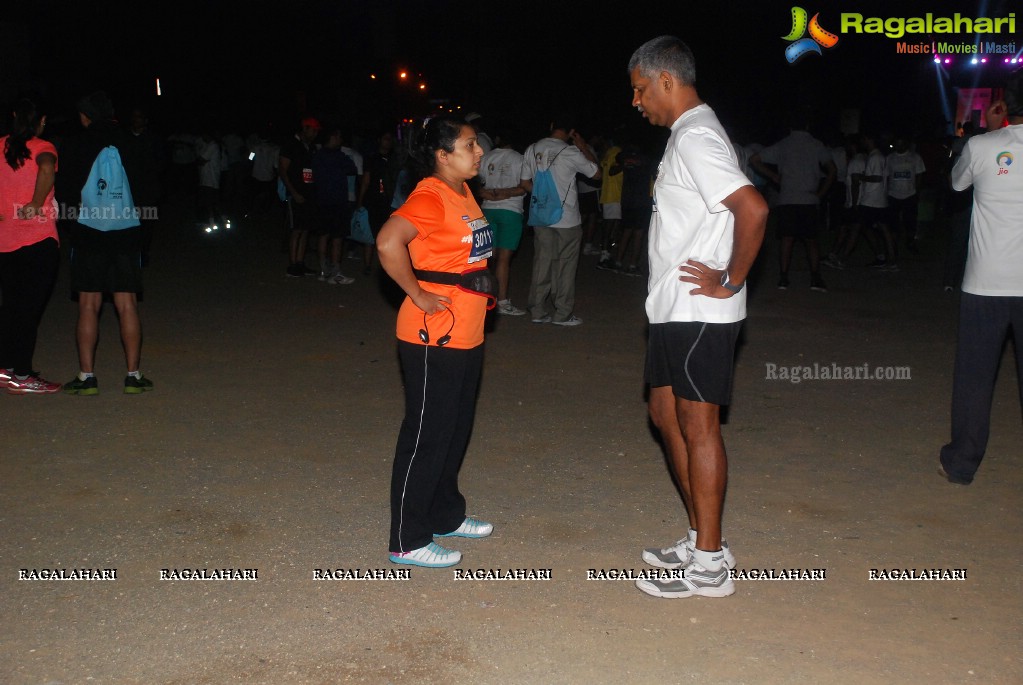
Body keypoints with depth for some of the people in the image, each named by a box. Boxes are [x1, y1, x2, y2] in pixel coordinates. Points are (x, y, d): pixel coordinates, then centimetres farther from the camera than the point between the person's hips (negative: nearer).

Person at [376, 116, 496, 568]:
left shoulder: (463, 192, 12)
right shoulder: (429, 196, -17)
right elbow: (388, 242, -34)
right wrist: (419, 295, -24)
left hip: (466, 335, 9)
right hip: (433, 337, -9)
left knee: (455, 429, 19)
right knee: (427, 435, -2)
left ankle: (446, 515, 35)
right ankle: (407, 541, 10)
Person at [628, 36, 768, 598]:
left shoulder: (695, 138, -17)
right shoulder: (687, 135, 16)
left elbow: (752, 208, -30)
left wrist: (731, 281, -21)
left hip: (699, 313, -10)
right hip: (675, 309, 10)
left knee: (698, 425, -3)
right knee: (666, 414, 15)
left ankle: (709, 565, 8)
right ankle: (701, 539, 26)